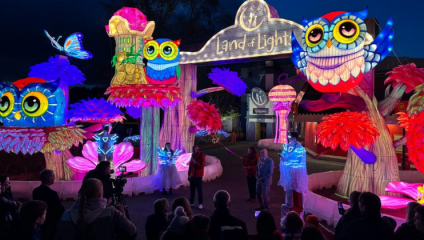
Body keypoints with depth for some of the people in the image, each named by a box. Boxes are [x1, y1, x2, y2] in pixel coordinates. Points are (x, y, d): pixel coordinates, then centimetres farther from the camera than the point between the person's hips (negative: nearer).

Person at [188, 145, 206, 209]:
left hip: (198, 176, -6)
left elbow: (201, 166, -16)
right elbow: (190, 165, 14)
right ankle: (191, 202, 18)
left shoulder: (202, 156, -9)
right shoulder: (193, 155, 11)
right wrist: (189, 174, 12)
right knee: (192, 189, 10)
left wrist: (195, 162, -27)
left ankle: (200, 204, 3)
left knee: (199, 190, -2)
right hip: (192, 175, 6)